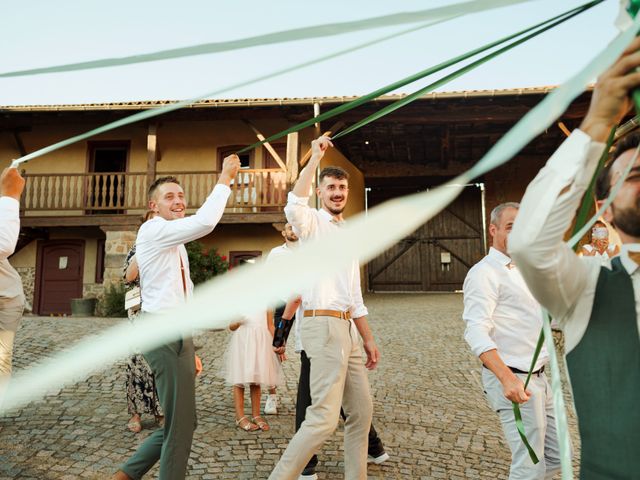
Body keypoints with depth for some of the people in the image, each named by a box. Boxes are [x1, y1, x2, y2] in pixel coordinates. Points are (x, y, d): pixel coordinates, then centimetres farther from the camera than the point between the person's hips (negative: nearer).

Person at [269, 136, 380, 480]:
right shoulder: (312, 222, -1)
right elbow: (294, 207, -28)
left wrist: (368, 338, 19)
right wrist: (314, 159, -22)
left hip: (345, 329, 9)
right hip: (323, 325, -8)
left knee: (361, 412, 14)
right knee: (324, 417, -15)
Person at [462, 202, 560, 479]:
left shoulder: (521, 270, 17)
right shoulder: (484, 273, -12)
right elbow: (476, 333, -24)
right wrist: (507, 379, -35)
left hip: (538, 378, 9)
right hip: (512, 380, -9)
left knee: (555, 456, 18)